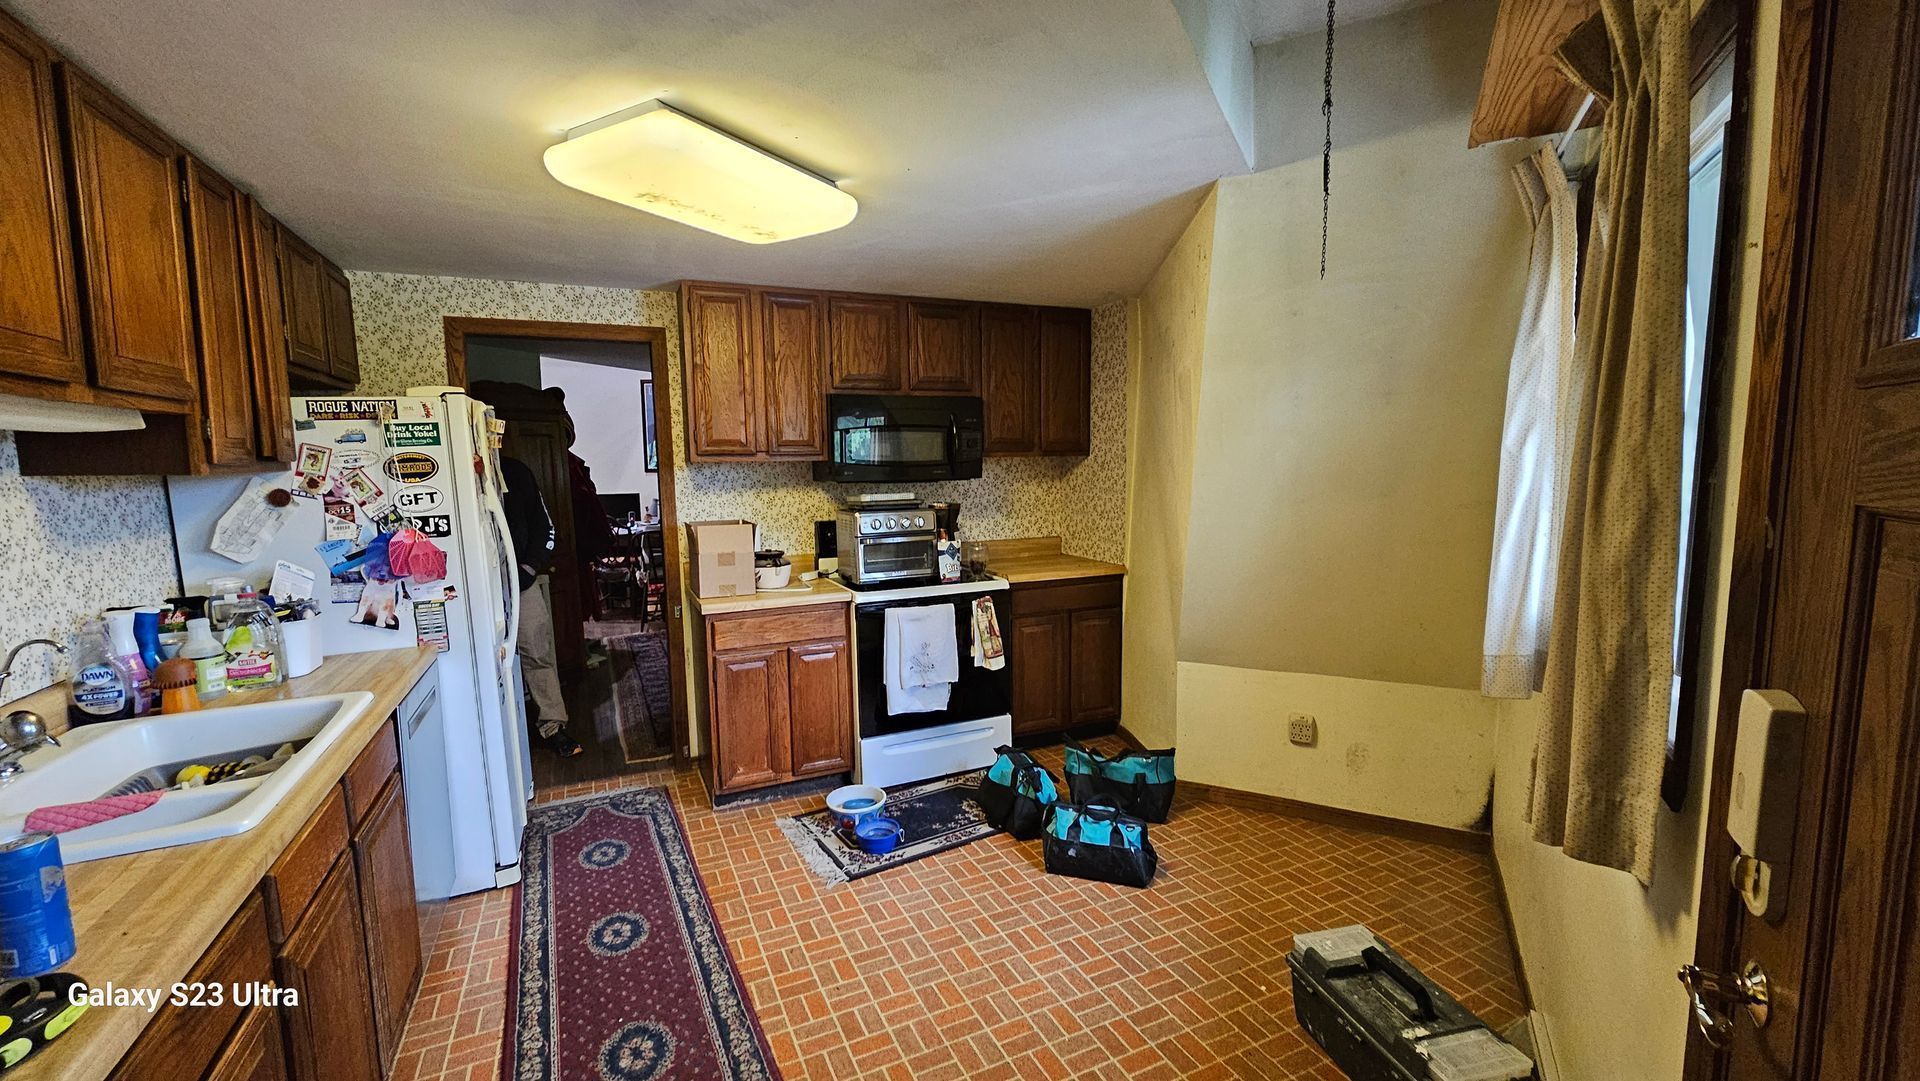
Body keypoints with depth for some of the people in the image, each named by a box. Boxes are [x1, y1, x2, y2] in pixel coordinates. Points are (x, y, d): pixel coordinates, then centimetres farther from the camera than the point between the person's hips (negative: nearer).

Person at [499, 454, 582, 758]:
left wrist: (529, 568, -4)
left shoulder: (515, 471, 5)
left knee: (537, 651, -1)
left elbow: (544, 526, 7)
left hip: (521, 576, 1)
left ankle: (551, 725, 5)